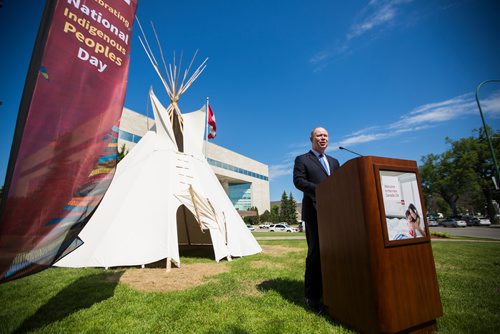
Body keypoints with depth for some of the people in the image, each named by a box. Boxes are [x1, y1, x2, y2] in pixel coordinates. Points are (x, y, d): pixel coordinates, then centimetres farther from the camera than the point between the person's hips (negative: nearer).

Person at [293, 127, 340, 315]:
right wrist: (320, 190, -22)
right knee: (316, 253, -1)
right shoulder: (302, 160, 5)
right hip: (315, 212, -6)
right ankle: (312, 297, 11)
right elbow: (298, 181, -9)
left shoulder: (334, 161, 23)